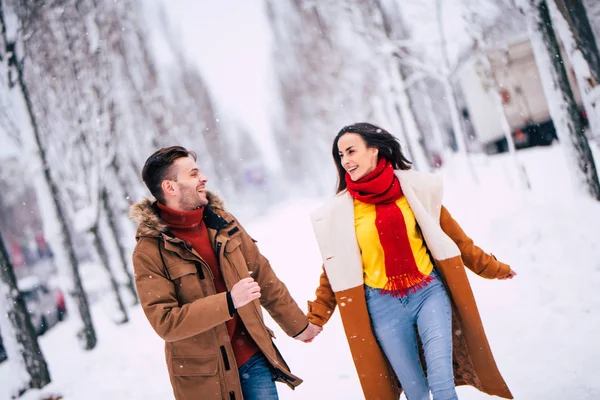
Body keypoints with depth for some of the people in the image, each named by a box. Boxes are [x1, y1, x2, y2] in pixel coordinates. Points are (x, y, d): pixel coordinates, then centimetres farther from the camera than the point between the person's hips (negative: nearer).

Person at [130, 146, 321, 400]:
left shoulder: (223, 223, 3)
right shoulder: (149, 251, -13)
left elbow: (264, 279, 10)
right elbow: (165, 322, -19)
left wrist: (298, 325, 16)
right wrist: (228, 302, -27)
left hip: (253, 358, 4)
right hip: (204, 377, -4)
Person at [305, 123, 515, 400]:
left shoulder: (415, 186, -2)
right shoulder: (338, 212, -3)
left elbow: (451, 235, 8)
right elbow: (334, 270, 5)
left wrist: (490, 267, 13)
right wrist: (315, 318, 2)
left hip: (429, 292, 0)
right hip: (383, 305, 0)